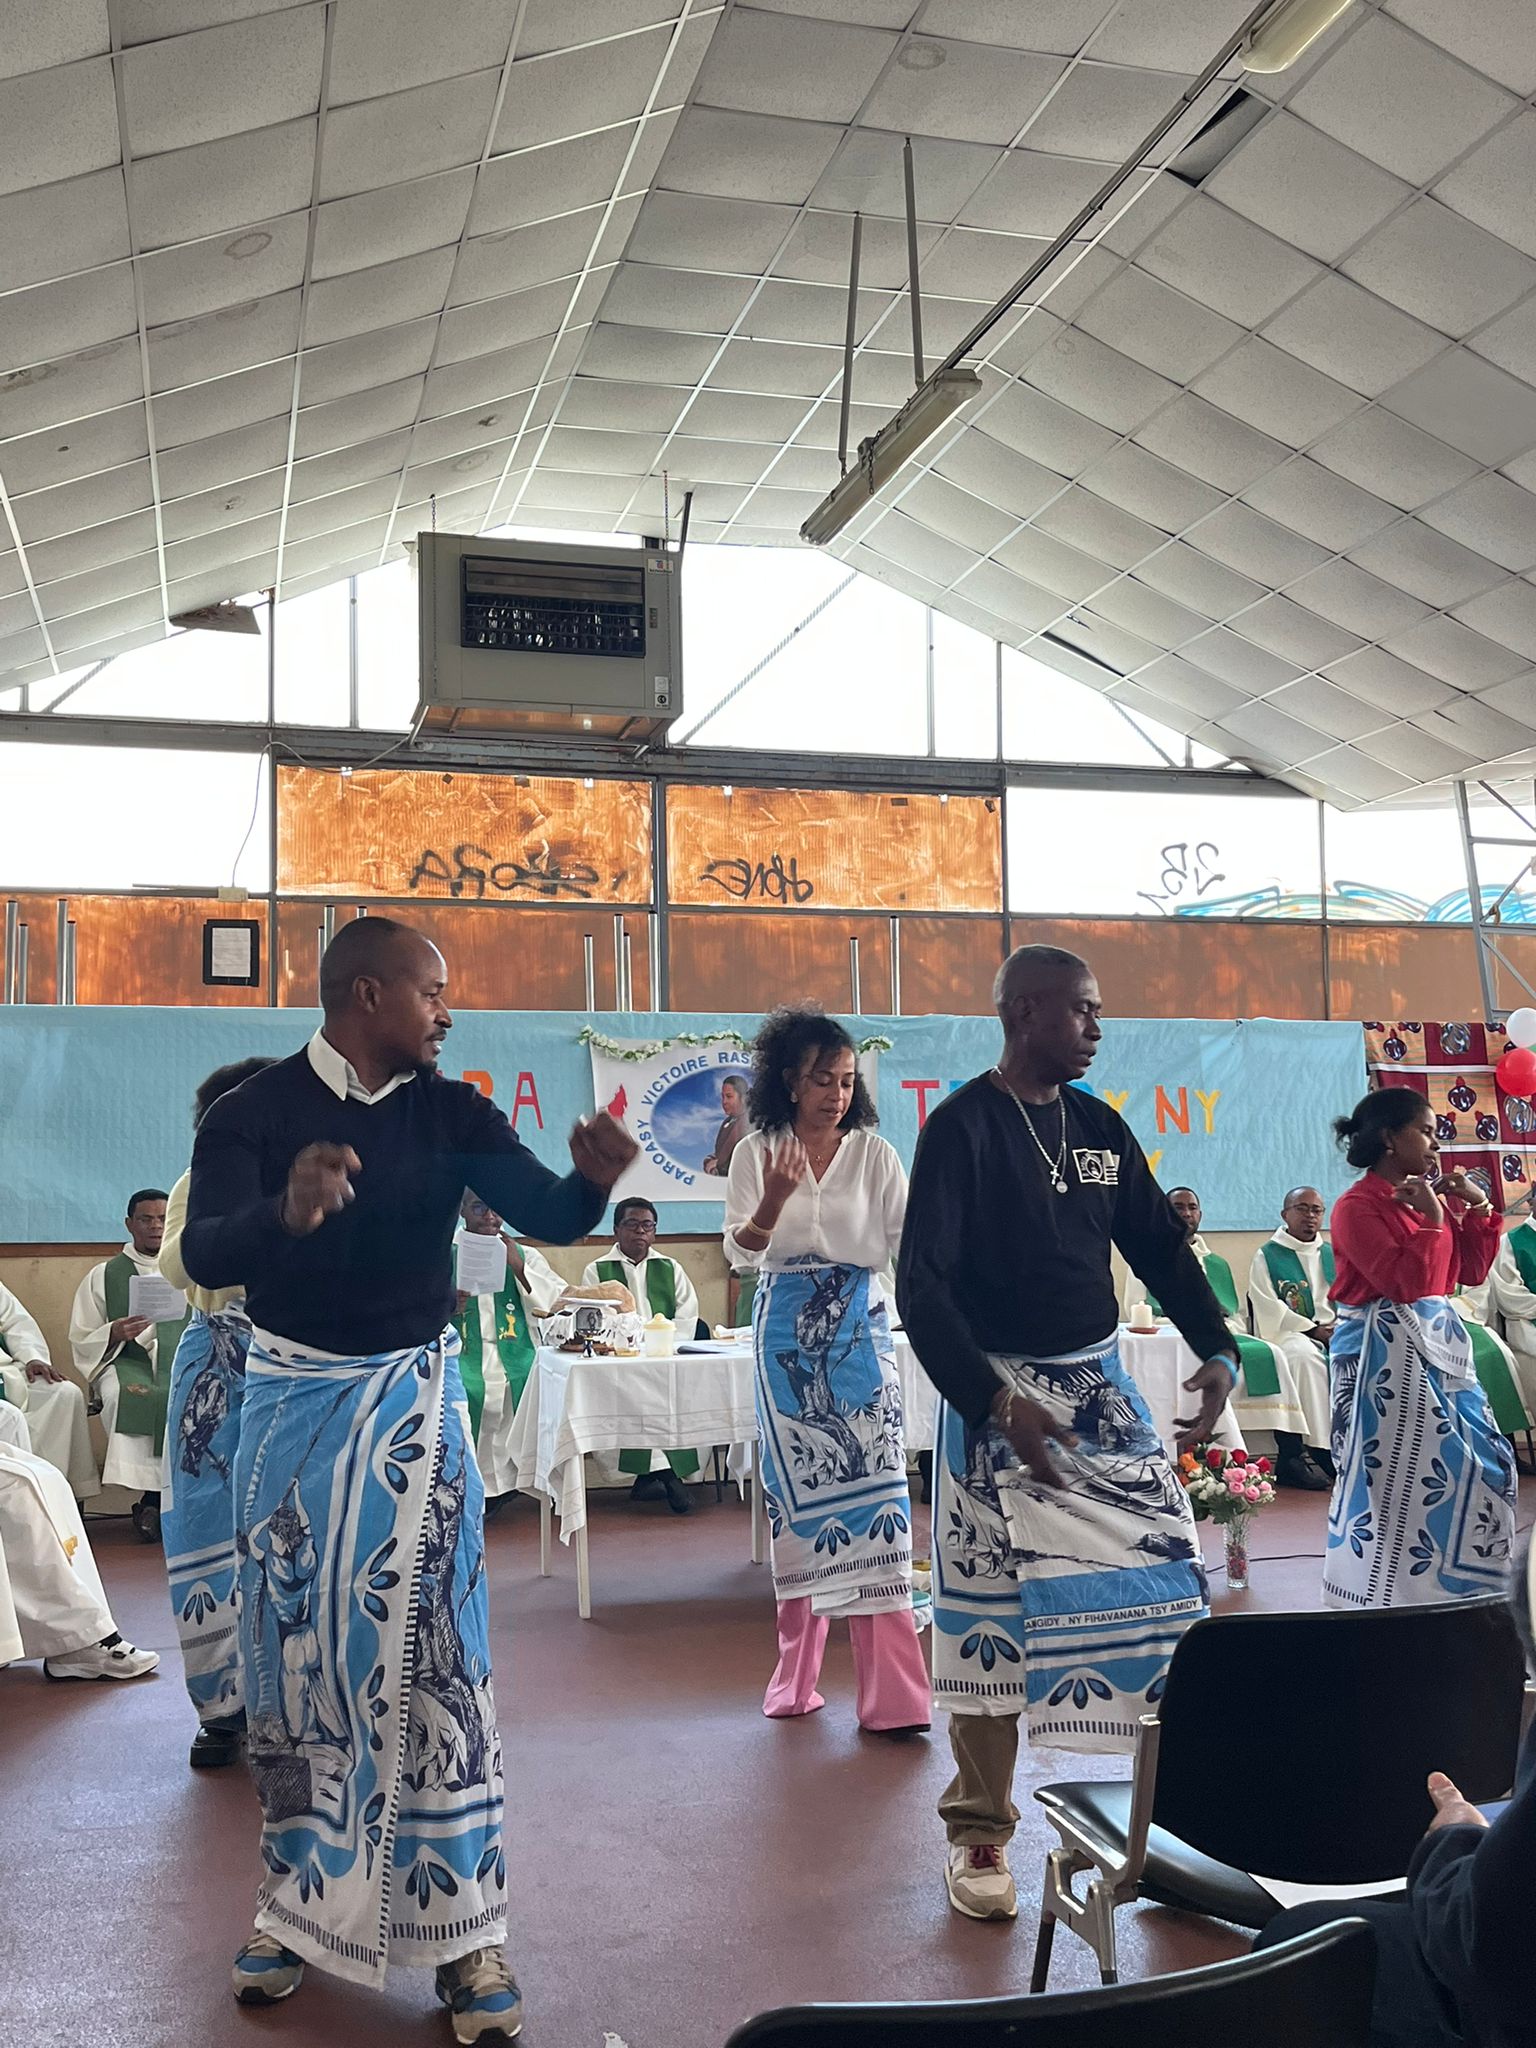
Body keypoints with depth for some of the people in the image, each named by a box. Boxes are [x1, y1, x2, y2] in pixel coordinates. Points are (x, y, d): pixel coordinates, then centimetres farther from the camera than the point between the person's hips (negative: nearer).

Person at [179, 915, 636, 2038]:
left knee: (433, 1654, -3)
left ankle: (464, 1929, 5)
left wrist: (592, 1178, -35)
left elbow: (549, 1217, -11)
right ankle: (300, 1895, 27)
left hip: (413, 1398, 0)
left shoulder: (451, 1113, -2)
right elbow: (203, 1254, -21)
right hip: (293, 1398, 0)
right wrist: (285, 1212, -44)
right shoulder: (255, 1112, -8)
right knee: (295, 1655, 9)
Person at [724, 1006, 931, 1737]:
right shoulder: (757, 1153, 1)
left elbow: (907, 1240, -2)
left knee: (873, 1490, -8)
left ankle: (891, 1691, -6)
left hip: (860, 1332, 0)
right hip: (787, 1335, 1)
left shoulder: (873, 1152, 1)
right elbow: (739, 1252, -3)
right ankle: (796, 1675, 19)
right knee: (797, 1497, 6)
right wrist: (773, 1200, -21)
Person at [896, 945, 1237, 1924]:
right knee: (994, 1605, -1)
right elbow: (921, 1280, -17)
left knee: (1166, 1572, 2)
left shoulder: (1099, 1125, 8)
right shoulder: (962, 1126, -11)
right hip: (1000, 1391, -6)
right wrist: (994, 1402, -23)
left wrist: (1219, 1351, -2)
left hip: (1102, 1384, 6)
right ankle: (981, 1831, 13)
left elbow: (1161, 1242, 12)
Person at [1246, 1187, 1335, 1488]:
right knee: (1304, 1355, -37)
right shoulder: (1267, 1256, 5)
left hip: (1336, 1333, 4)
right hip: (1286, 1333, -4)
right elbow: (1269, 1309, -5)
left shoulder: (1332, 1254, 20)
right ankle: (1320, 1448, -34)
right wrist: (1313, 1330, -14)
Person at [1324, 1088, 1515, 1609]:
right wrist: (1431, 1218, -18)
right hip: (1388, 1352, -8)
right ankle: (1389, 1593, 10)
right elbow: (1404, 1283, -21)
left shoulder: (1434, 1195, 10)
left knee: (1478, 1462, 11)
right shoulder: (1358, 1206, -12)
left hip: (1441, 1342, 8)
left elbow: (1471, 1272, 14)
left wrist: (1478, 1209, 3)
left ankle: (1453, 1586, 25)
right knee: (1399, 1471, -3)